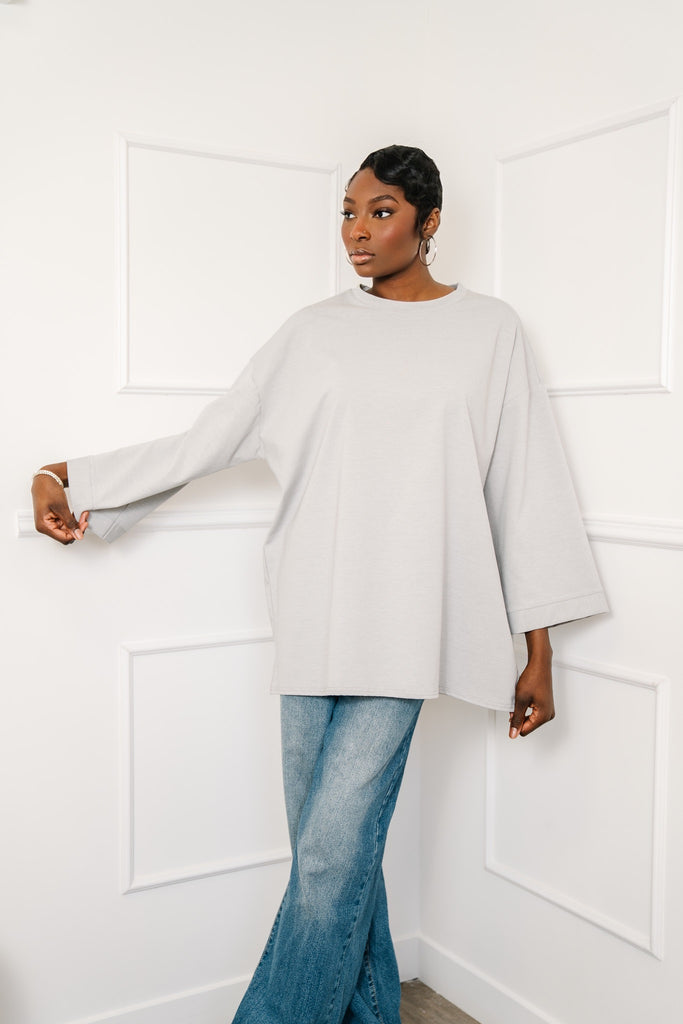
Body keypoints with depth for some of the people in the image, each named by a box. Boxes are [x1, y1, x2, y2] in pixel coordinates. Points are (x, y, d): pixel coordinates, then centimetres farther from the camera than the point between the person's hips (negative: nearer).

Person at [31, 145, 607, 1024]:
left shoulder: (489, 331, 5)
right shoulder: (314, 333, 11)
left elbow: (527, 492, 5)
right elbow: (208, 440, 11)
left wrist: (539, 653, 3)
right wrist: (70, 480, 5)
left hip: (406, 623, -2)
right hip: (314, 618, 3)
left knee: (332, 851, -8)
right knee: (331, 845, 8)